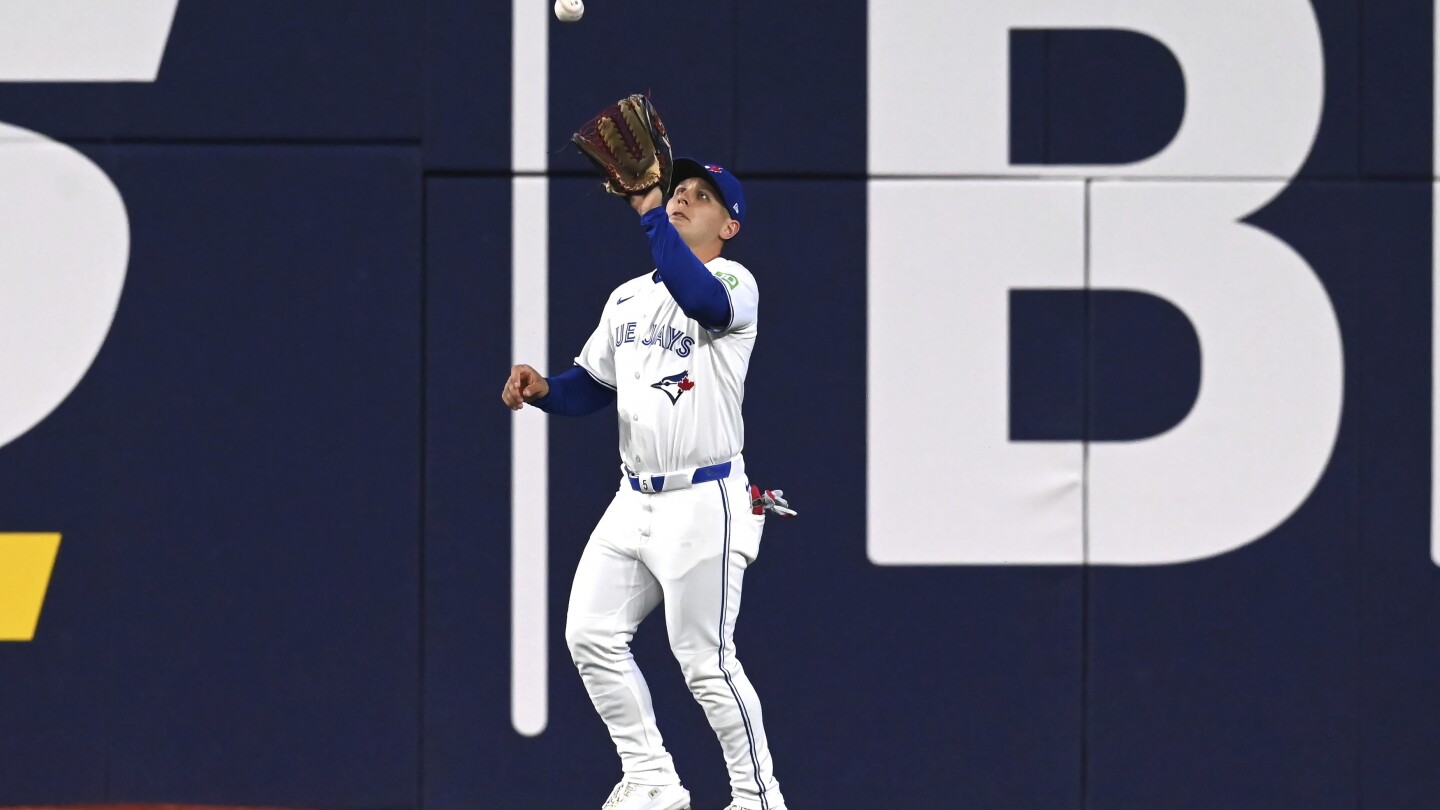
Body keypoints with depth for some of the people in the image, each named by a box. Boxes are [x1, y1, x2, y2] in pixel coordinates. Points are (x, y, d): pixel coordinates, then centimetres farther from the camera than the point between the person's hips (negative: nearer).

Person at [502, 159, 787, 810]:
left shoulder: (734, 285, -8)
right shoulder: (628, 297, 16)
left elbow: (701, 300, -32)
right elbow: (592, 386, 19)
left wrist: (649, 212, -33)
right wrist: (543, 389, -2)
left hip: (704, 504, -8)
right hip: (634, 502, 8)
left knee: (705, 660, -7)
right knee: (591, 635, 4)